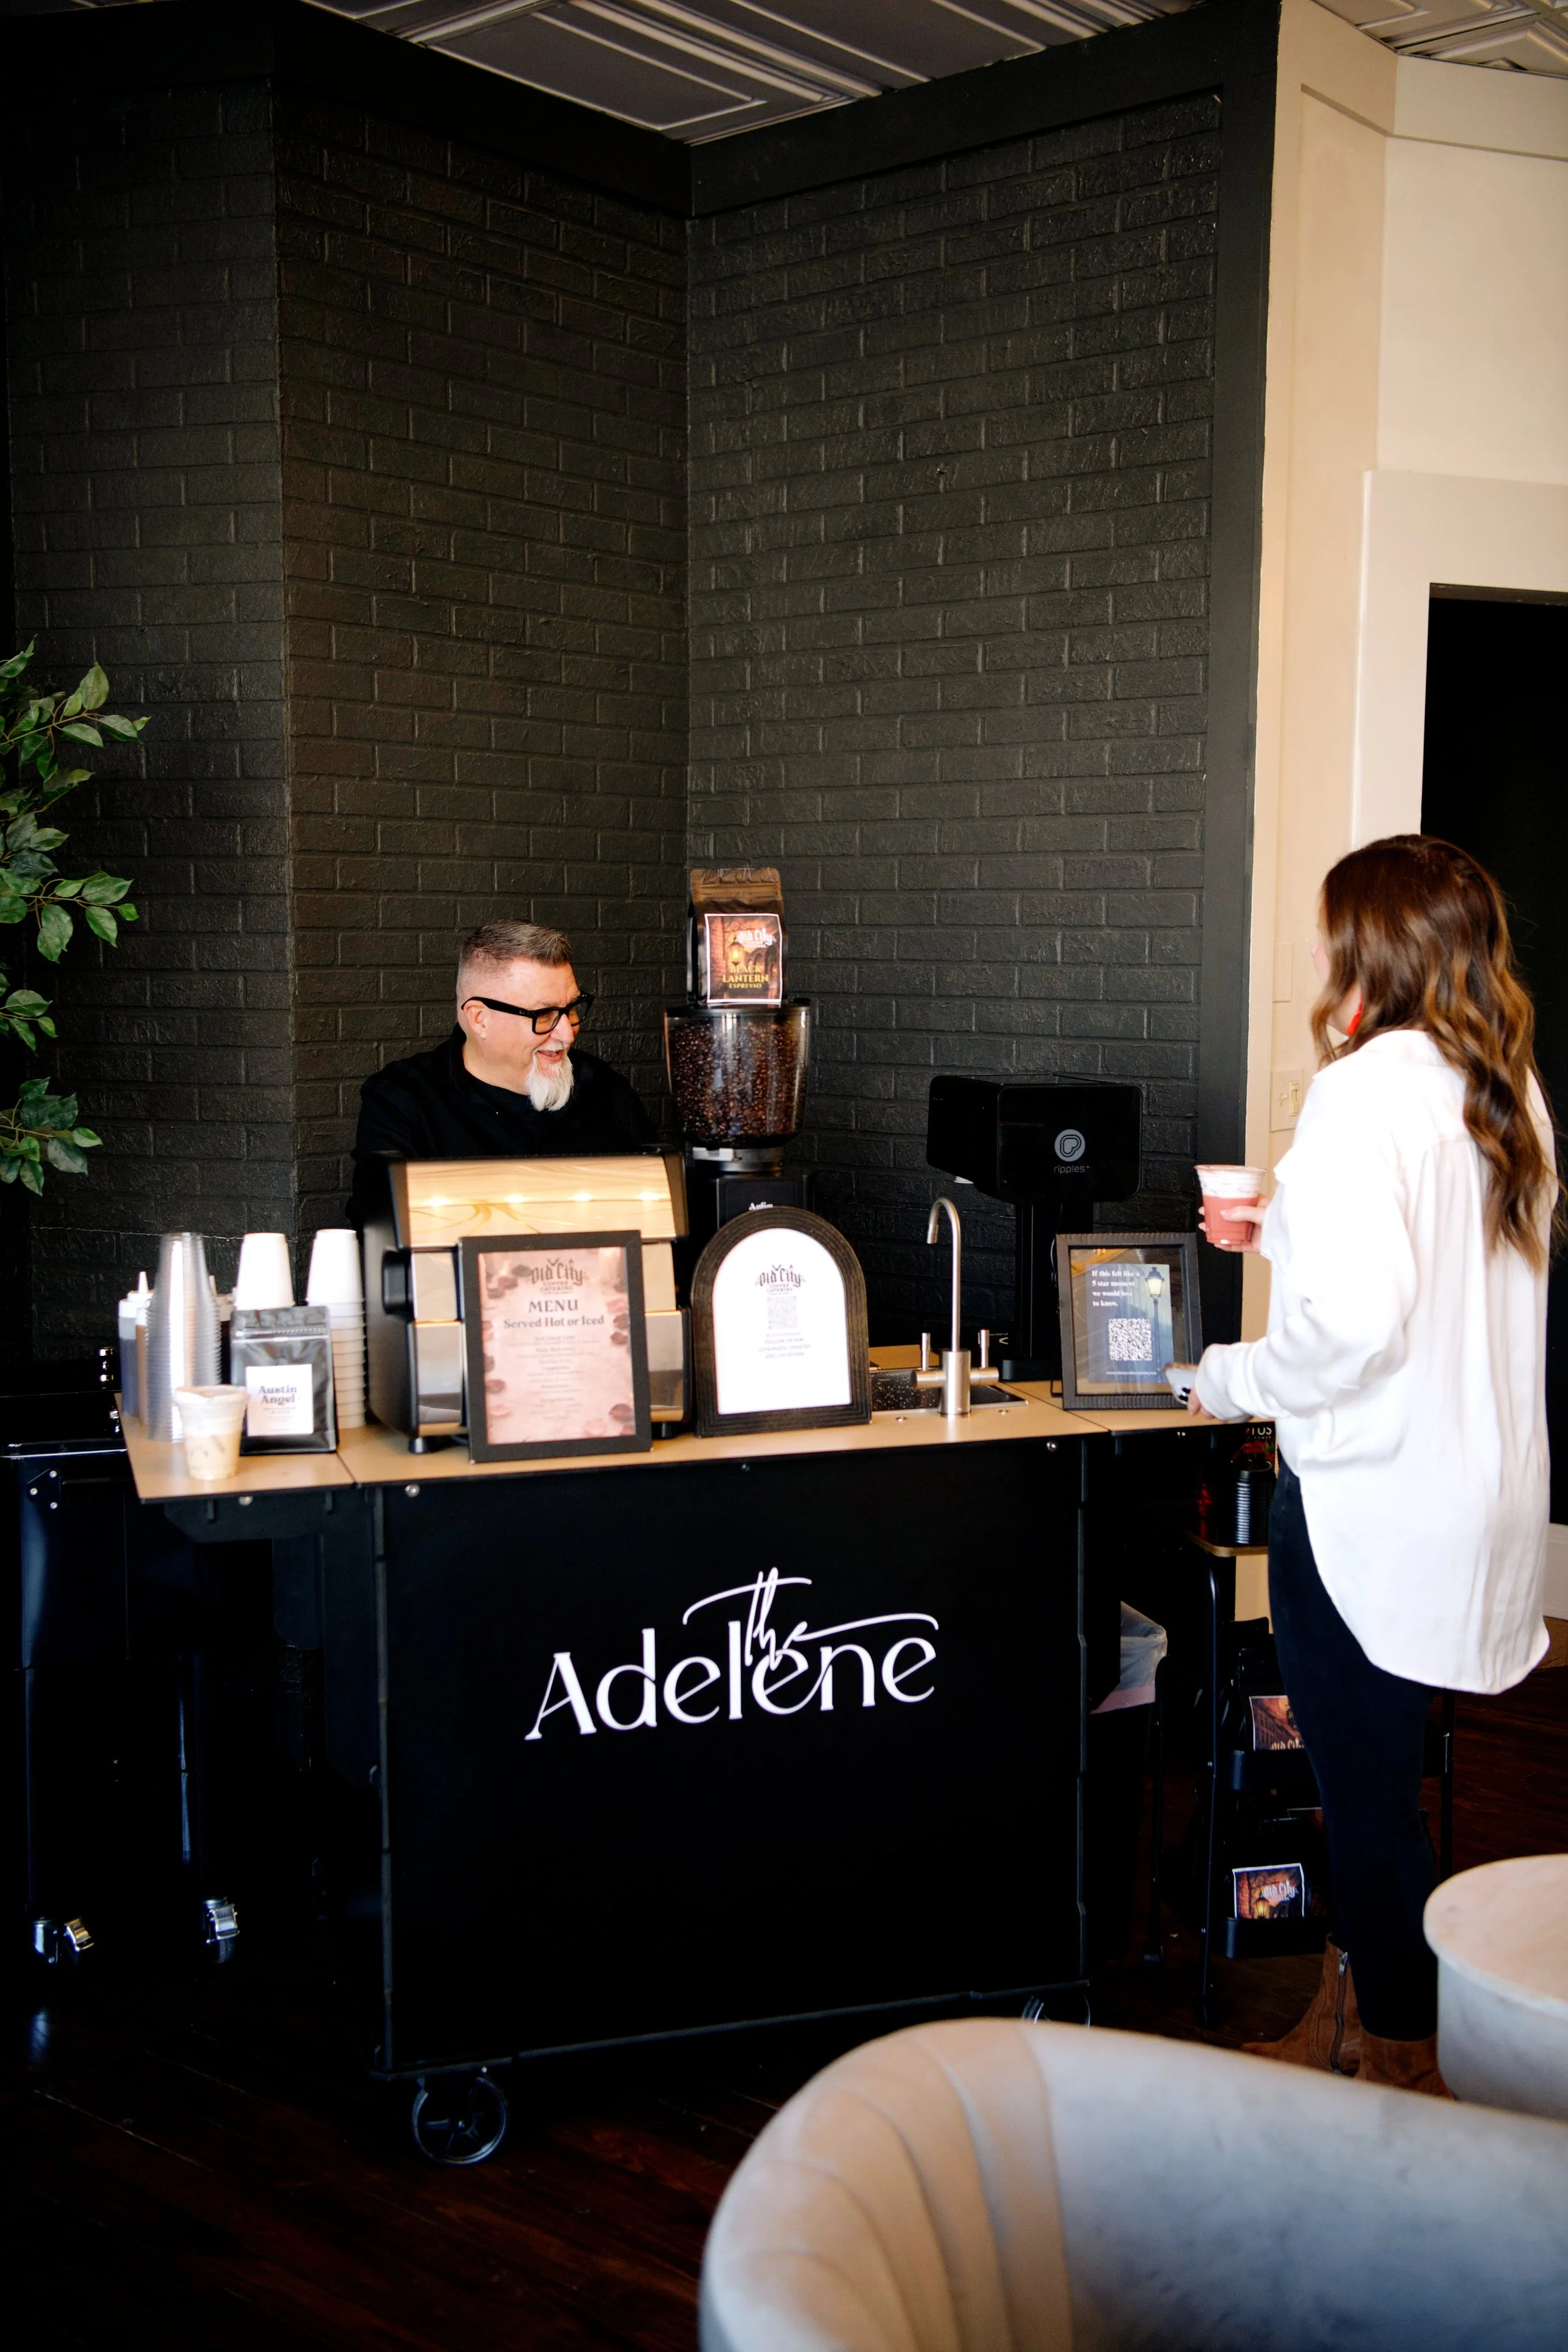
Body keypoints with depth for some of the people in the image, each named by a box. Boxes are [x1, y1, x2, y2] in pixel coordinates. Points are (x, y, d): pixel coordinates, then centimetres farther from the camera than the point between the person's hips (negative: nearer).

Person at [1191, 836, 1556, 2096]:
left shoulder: (1365, 1092, -19)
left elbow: (1358, 1316, -28)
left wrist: (1232, 1377, -11)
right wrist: (1286, 1224, 25)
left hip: (1369, 1506, -9)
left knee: (1370, 1794, 6)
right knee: (1375, 1774, 21)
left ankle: (1404, 2063, 21)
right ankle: (1352, 2017, 35)